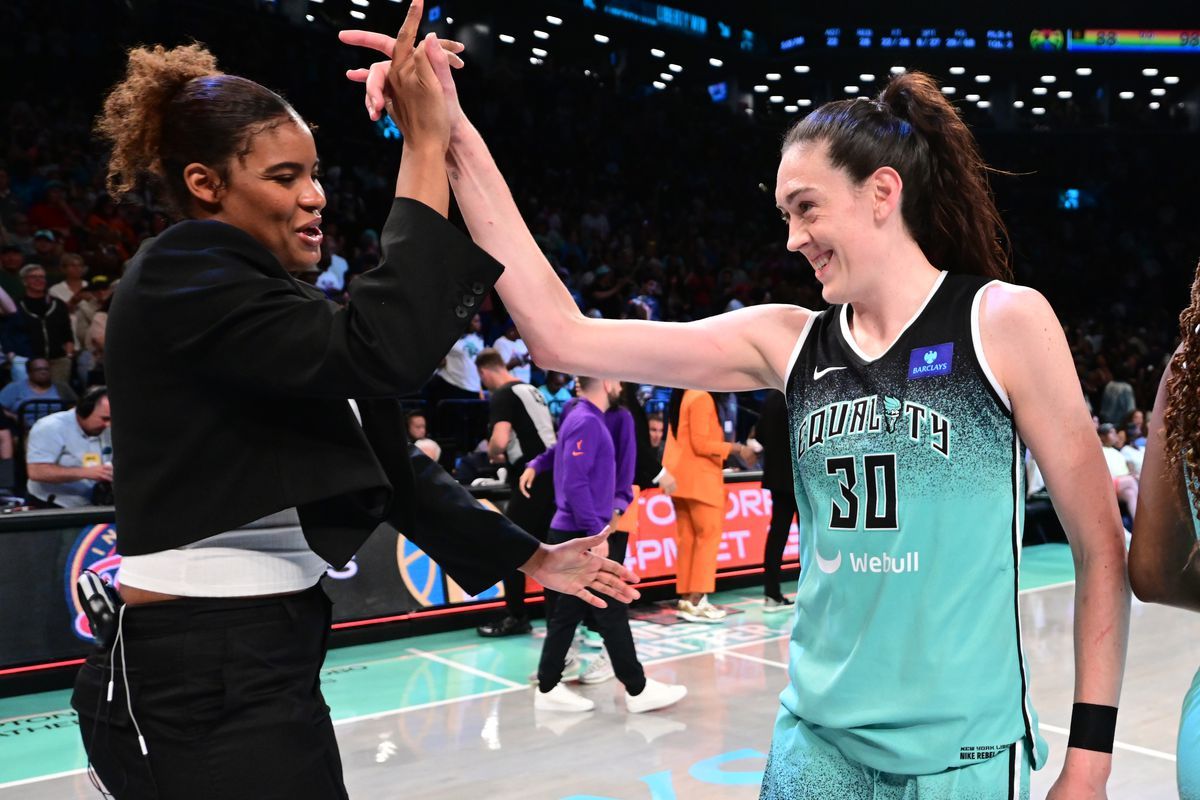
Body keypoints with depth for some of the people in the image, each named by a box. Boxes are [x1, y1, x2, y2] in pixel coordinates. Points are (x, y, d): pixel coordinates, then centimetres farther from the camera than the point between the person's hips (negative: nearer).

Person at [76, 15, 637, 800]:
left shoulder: (263, 297, 14)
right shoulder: (184, 278, -13)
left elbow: (383, 459, 13)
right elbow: (378, 353, -29)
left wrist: (529, 557, 11)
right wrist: (425, 148, -22)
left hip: (255, 662, 9)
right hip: (204, 681, -9)